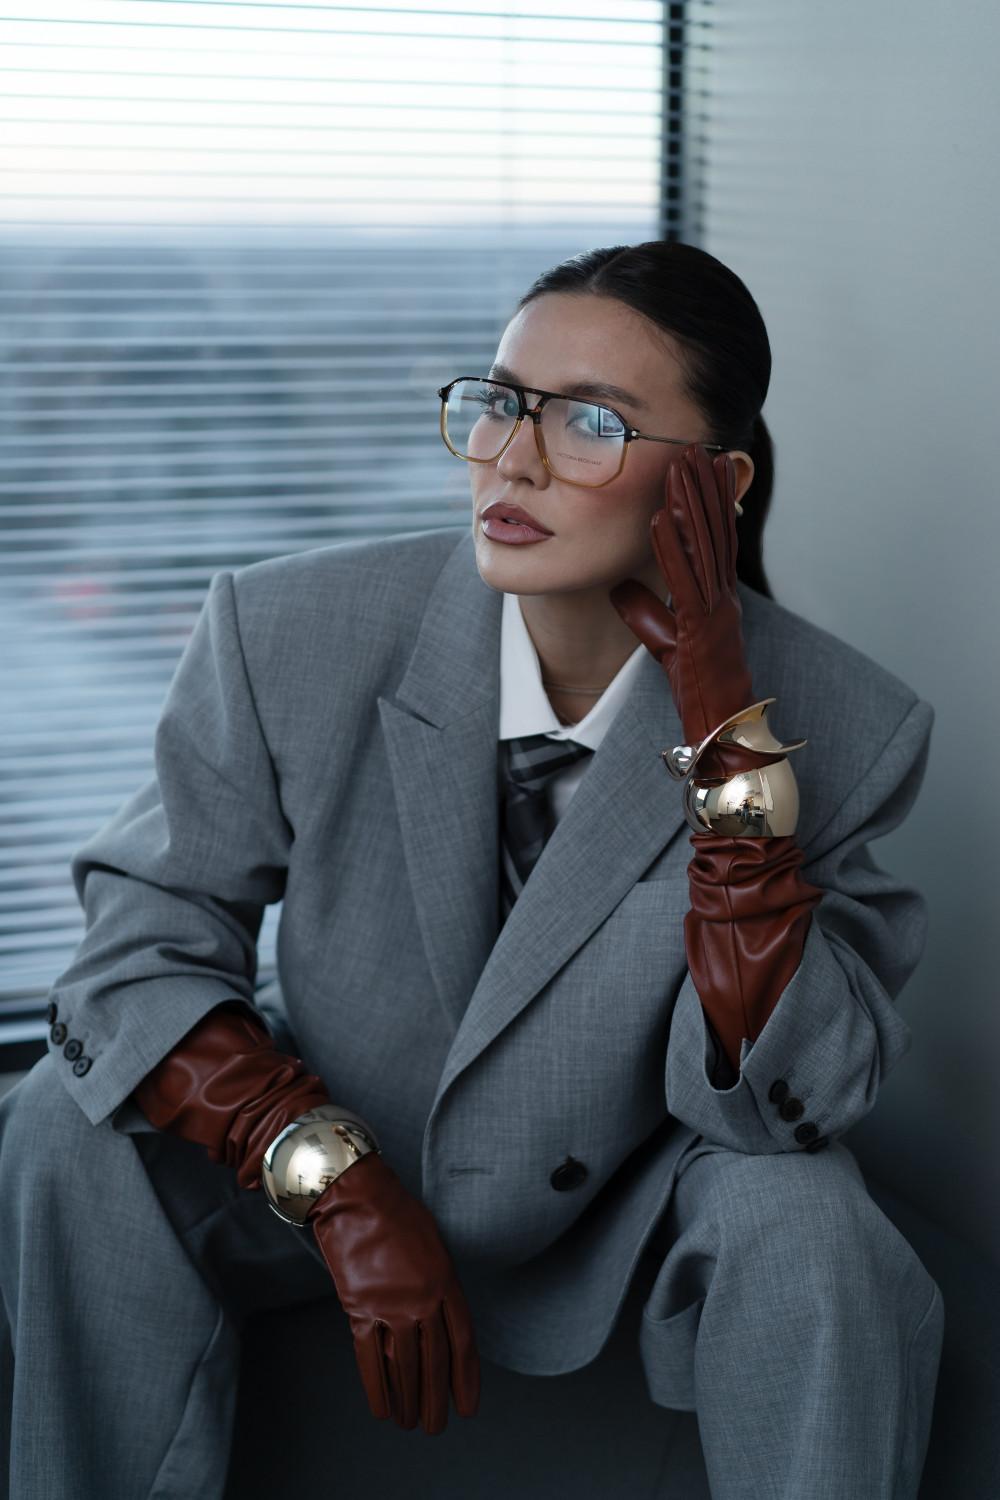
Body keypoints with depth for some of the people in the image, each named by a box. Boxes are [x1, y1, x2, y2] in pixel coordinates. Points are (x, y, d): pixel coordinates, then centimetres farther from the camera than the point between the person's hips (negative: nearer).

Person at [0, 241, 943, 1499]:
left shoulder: (841, 726, -21)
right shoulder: (291, 637, -20)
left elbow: (778, 1106, -25)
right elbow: (140, 947, -14)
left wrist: (726, 732, -34)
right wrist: (335, 1177, -31)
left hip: (634, 1204, -1)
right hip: (349, 1150, 1)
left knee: (805, 1223, -31)